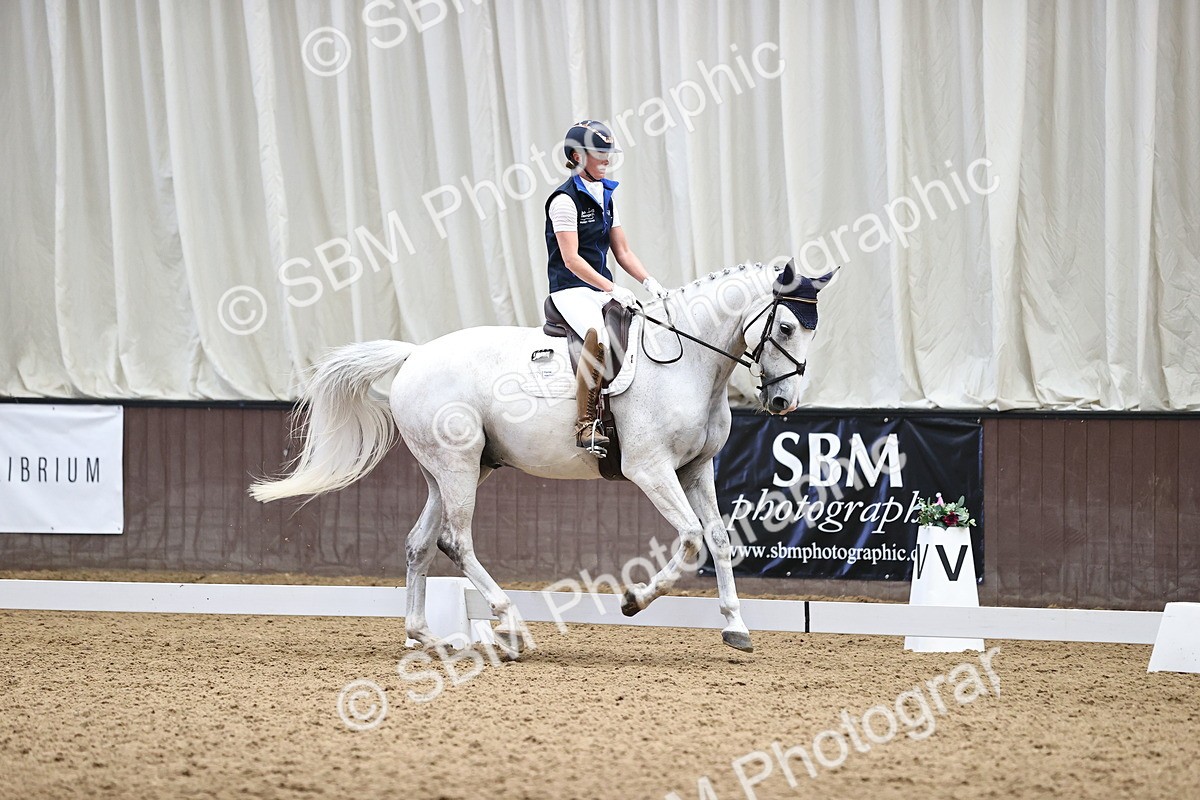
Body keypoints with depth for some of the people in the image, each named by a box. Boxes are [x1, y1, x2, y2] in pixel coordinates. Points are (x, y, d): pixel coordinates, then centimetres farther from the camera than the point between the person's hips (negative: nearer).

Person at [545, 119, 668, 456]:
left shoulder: (604, 197, 15)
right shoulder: (565, 200, -10)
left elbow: (623, 252, 16)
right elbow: (571, 258, -17)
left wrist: (648, 282, 0)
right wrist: (612, 289, -24)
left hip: (602, 288, 9)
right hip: (570, 289, -9)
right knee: (598, 335, -35)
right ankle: (586, 425, -37)